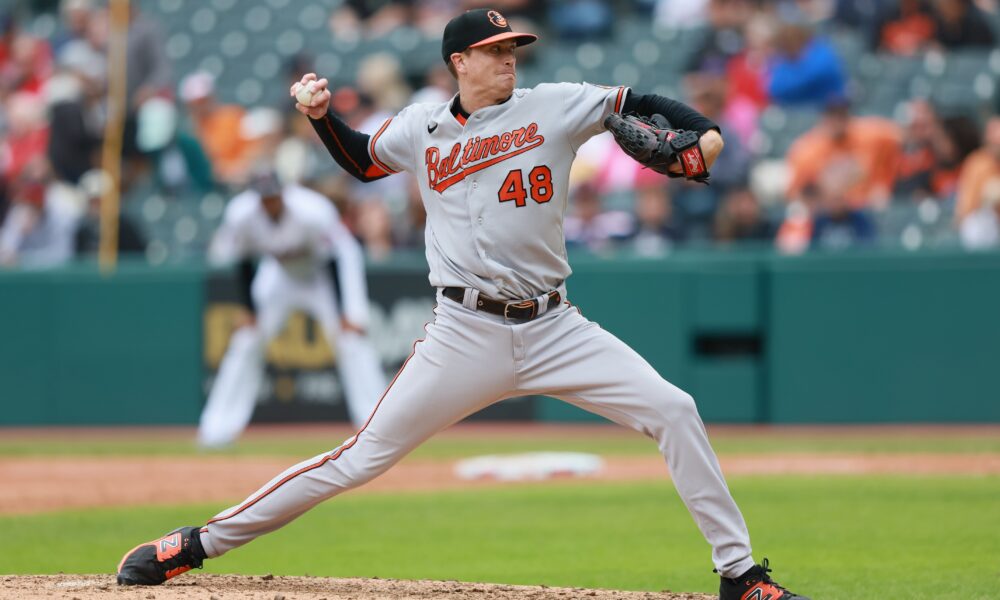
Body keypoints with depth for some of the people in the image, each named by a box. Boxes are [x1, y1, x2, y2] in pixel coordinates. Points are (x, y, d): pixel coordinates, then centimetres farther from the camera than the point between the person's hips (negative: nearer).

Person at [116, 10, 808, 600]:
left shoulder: (554, 107, 3)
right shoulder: (420, 129, 7)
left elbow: (641, 105, 2)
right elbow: (361, 160, 25)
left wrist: (704, 132, -17)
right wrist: (322, 114, 6)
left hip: (554, 330, 1)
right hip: (466, 334, -1)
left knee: (674, 412, -12)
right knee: (364, 457, -5)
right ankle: (200, 543, 4)